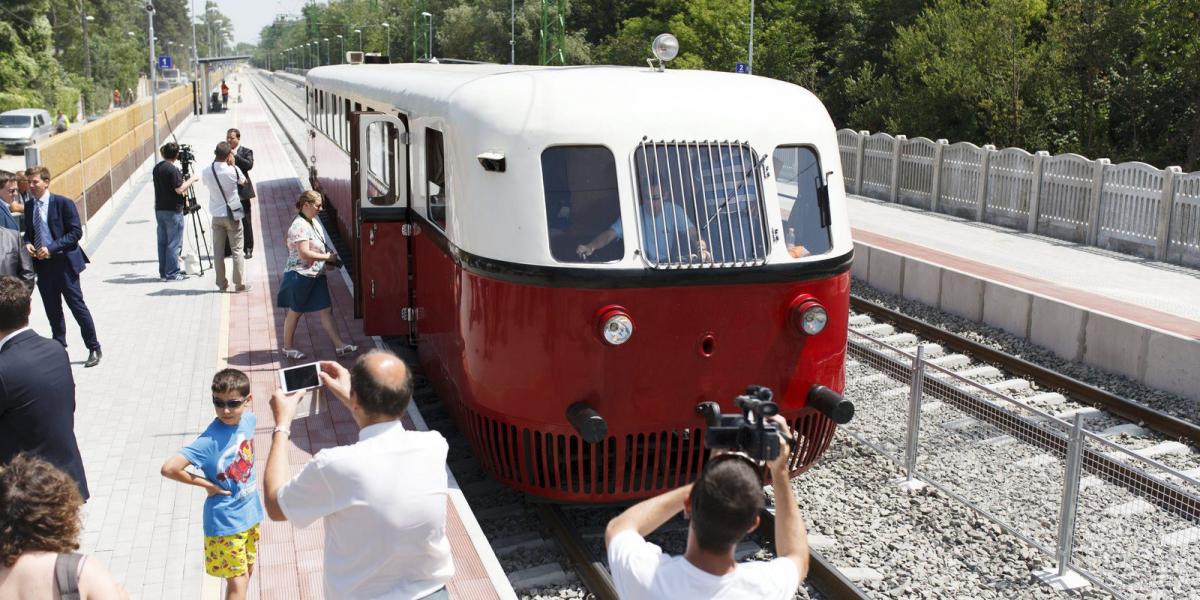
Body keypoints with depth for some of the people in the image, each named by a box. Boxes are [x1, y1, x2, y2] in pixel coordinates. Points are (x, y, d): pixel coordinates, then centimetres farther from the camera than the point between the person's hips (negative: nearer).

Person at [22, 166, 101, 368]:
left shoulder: (62, 203, -8)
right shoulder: (29, 208, 10)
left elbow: (76, 232, -11)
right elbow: (28, 233, 20)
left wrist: (51, 248, -19)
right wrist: (27, 244, -4)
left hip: (63, 262, -6)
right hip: (42, 265, 6)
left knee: (77, 306, -2)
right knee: (52, 310, 12)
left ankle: (94, 349, 7)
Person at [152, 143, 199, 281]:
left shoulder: (157, 168, 10)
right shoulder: (172, 169, -16)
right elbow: (179, 189, -19)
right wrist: (191, 180, -6)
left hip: (159, 209, 8)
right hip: (172, 211, -8)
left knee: (162, 242, 12)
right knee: (174, 243, -3)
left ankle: (163, 272, 17)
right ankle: (172, 273, -2)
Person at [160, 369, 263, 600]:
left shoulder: (249, 420, -7)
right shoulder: (210, 440, -27)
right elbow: (168, 468, -35)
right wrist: (206, 484, -22)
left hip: (250, 513, 7)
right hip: (225, 522, -6)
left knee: (247, 571, 21)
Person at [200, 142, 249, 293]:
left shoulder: (207, 172, -6)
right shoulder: (233, 170, -14)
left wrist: (216, 160, 10)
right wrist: (232, 164, 6)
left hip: (216, 215, 3)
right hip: (232, 215, -3)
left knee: (218, 251, 9)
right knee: (237, 249, 3)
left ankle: (222, 284, 12)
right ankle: (239, 283, 3)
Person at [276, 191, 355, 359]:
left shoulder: (313, 222, 9)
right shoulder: (300, 226, -20)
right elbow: (304, 253, -25)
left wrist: (329, 259, 4)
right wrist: (327, 257, -17)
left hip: (316, 275, 8)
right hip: (300, 275, -8)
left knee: (326, 310, 6)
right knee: (295, 312, 7)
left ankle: (339, 346, 7)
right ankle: (288, 347, 22)